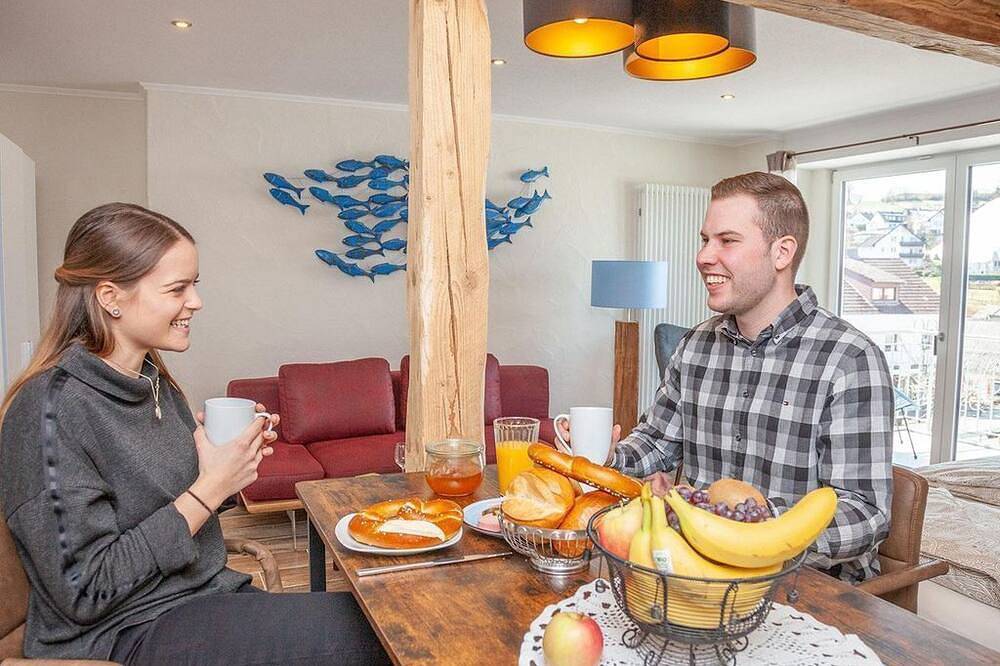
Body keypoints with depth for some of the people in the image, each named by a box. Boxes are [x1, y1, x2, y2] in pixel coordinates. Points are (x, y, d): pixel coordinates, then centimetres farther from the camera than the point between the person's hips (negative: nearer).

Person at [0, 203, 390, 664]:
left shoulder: (155, 382, 5)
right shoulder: (53, 407, -18)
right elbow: (84, 595, -18)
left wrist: (235, 465, -3)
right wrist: (208, 490, -19)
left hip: (207, 593, 7)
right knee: (362, 628, -21)